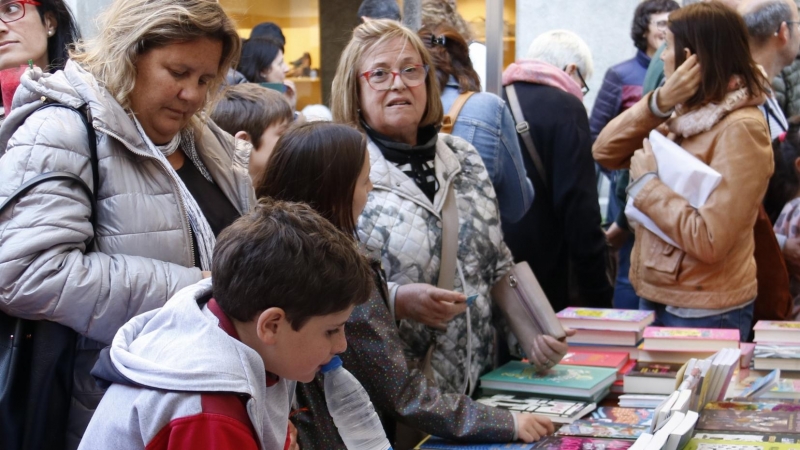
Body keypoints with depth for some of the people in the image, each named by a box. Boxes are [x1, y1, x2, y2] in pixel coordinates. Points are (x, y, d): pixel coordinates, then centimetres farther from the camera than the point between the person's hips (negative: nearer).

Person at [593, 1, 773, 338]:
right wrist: (658, 103, -11)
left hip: (704, 313, -8)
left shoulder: (740, 130, -19)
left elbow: (709, 241, -25)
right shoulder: (687, 116, 6)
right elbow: (604, 153, 2)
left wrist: (646, 181, -16)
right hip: (655, 298, 8)